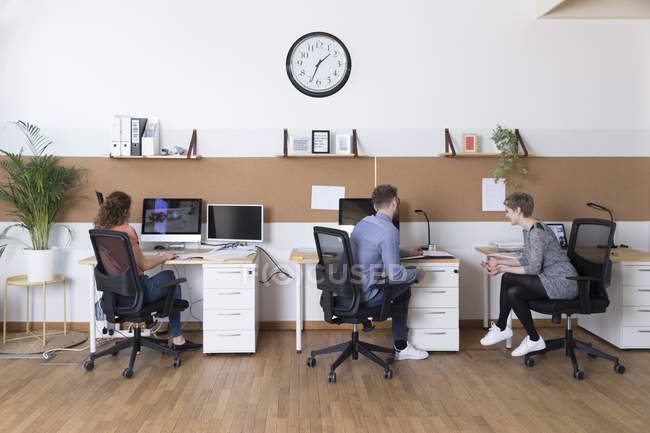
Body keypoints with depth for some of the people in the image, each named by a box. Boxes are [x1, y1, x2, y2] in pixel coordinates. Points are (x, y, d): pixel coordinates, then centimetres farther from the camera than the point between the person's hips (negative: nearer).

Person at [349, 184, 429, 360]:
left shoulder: (364, 222, 10)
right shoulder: (389, 231, -18)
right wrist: (417, 273, 0)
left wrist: (407, 252, 41)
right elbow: (395, 274, -20)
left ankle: (401, 346, 29)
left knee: (402, 289, 24)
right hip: (363, 296, -9)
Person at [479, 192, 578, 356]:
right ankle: (534, 340, 3)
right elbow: (527, 259, 17)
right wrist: (499, 262, 11)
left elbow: (534, 268, -22)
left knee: (508, 279, -19)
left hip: (564, 283, -9)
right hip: (553, 281, 9)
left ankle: (501, 327, -2)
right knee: (513, 292, -7)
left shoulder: (537, 231, -20)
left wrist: (503, 269, -17)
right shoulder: (528, 229, 11)